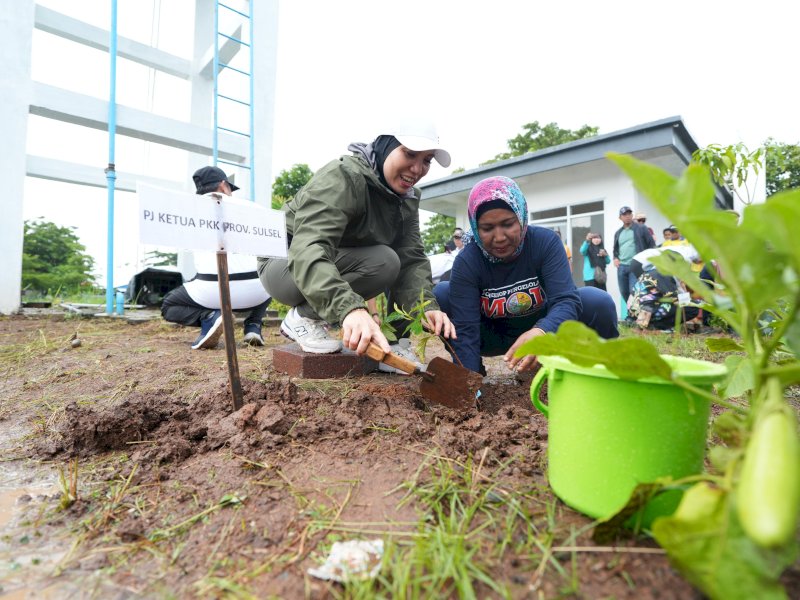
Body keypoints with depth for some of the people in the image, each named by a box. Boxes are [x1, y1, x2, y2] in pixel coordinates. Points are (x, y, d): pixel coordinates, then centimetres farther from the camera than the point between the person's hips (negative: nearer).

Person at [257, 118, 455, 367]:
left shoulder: (407, 198, -2)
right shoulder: (343, 176, -26)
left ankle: (393, 342, -5)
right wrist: (350, 308, -58)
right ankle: (303, 316, -13)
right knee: (382, 261, -29)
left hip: (341, 267, 7)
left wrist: (427, 306, -33)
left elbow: (412, 258, -14)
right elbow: (309, 249, -41)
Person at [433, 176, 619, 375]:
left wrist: (541, 332, -53)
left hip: (543, 328, 1)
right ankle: (476, 371, -5)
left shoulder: (546, 242, -19)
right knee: (441, 294, -23)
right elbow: (465, 329, -29)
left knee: (599, 302, -24)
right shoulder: (467, 262, -22)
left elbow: (565, 299, -30)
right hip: (494, 337, 0)